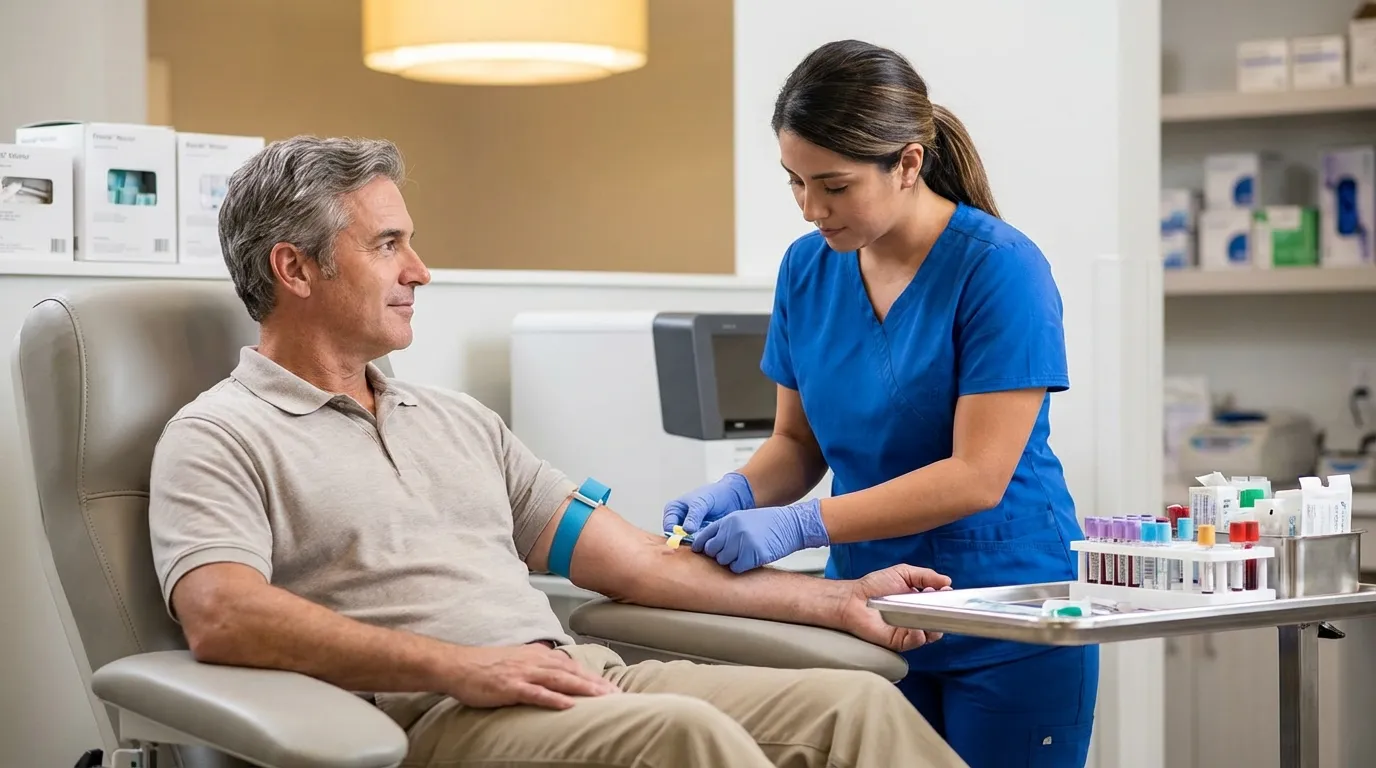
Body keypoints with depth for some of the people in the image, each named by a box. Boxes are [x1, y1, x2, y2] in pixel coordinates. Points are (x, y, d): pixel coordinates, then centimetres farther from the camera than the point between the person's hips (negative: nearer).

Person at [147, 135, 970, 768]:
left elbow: (632, 559, 23)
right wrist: (458, 666, -23)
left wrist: (837, 599, 16)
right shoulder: (219, 439, 4)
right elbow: (223, 617, -16)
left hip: (586, 683, 7)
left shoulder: (457, 418, 26)